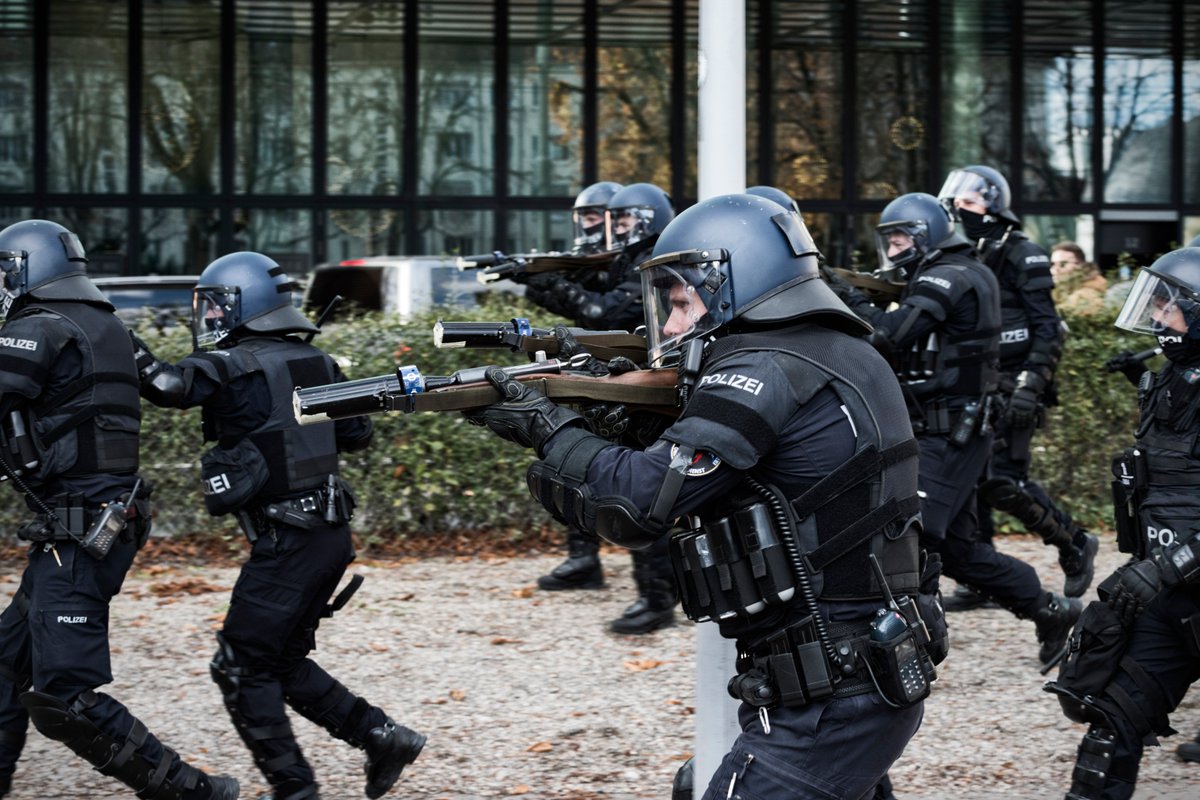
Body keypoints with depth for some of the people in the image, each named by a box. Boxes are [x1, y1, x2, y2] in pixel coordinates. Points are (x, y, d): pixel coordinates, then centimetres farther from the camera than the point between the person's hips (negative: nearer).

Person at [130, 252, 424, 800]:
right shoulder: (314, 362, 10)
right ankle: (383, 738, 14)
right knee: (284, 661, 19)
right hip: (331, 533, 8)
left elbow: (167, 385, -26)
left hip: (285, 543, -8)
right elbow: (357, 434, 18)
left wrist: (125, 343, -12)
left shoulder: (234, 367, -12)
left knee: (241, 668, 3)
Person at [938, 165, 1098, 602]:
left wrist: (1031, 387, -21)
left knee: (1002, 481, -14)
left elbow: (1048, 330, -12)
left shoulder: (1023, 256, -6)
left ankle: (1075, 544, 4)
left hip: (1010, 391, -7)